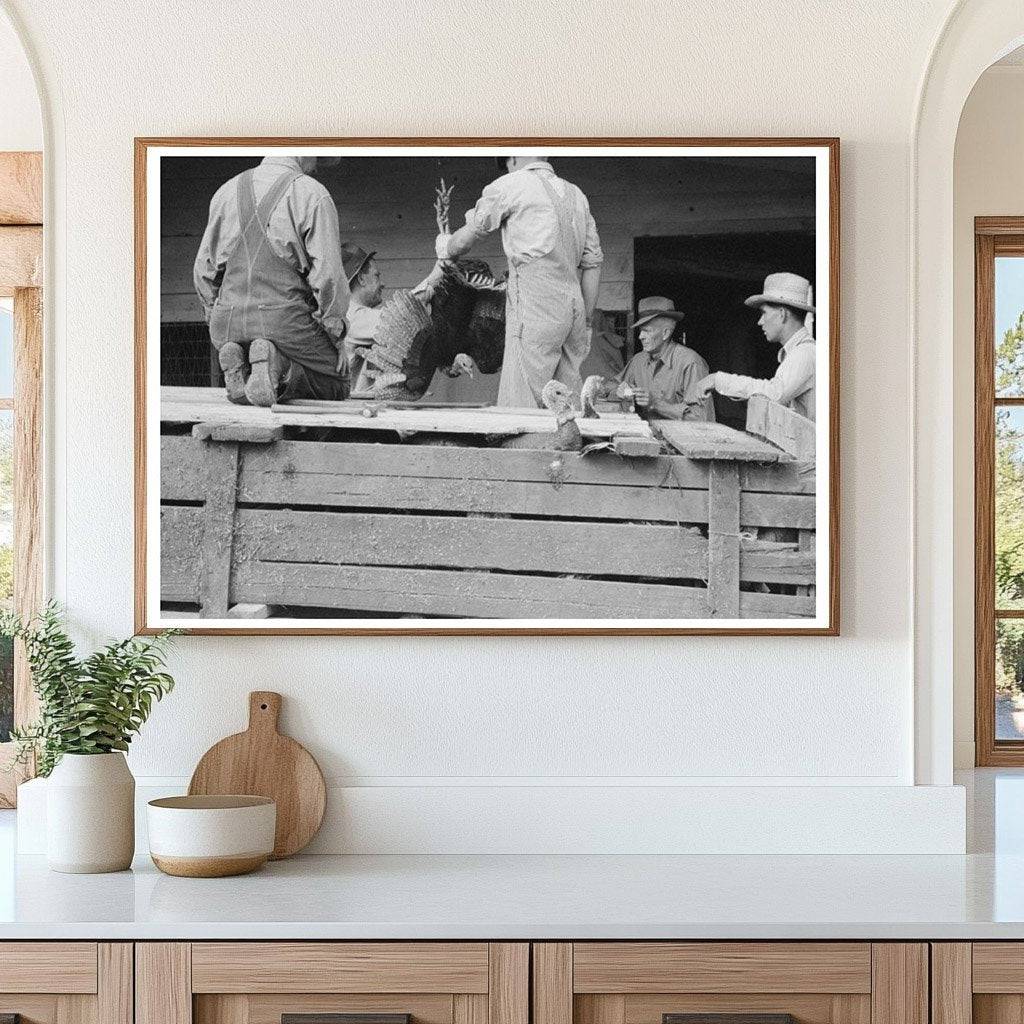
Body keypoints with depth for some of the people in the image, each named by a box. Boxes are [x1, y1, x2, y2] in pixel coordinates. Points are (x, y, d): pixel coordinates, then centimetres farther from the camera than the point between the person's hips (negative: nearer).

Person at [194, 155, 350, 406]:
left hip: (227, 320, 5)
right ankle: (278, 366, -17)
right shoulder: (313, 195, -5)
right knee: (335, 386, 13)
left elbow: (204, 269, 15)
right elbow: (328, 274, -10)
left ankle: (237, 365, -9)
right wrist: (334, 335, 0)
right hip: (284, 318, -5)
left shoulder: (227, 191, 12)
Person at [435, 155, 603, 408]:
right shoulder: (576, 195, 20)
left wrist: (445, 248, 33)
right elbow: (593, 262, 18)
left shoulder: (510, 184, 2)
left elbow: (468, 237, 11)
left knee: (519, 405, -10)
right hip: (574, 308, 7)